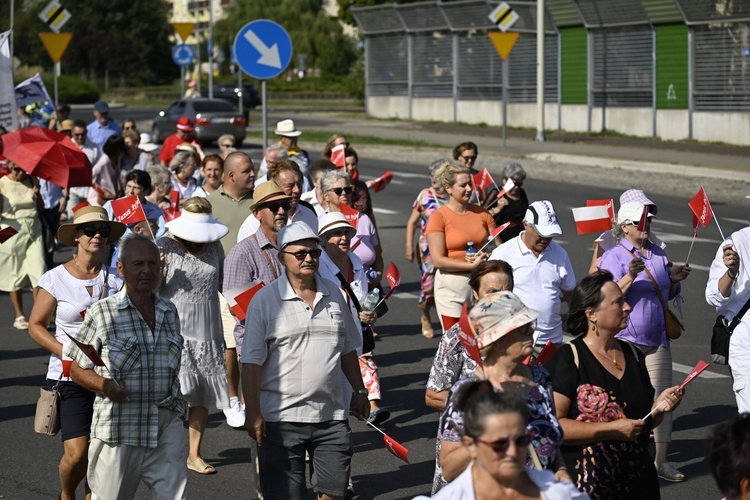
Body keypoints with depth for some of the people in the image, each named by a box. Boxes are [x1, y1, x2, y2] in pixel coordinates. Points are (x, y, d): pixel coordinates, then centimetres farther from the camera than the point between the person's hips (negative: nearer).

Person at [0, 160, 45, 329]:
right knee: (15, 277, 6)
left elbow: (40, 208, 10)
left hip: (34, 232, 2)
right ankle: (19, 317, 17)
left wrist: (37, 193, -7)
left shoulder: (32, 181, 6)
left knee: (39, 272, -9)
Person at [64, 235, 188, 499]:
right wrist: (104, 385, -16)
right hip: (119, 427, -3)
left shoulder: (169, 312, 11)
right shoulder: (102, 313, -3)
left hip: (167, 426, 3)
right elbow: (77, 369, 1)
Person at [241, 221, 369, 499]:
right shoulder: (265, 299, -5)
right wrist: (253, 413, -13)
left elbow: (347, 350, 21)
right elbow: (251, 362, -8)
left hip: (332, 415, 4)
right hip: (282, 417, -4)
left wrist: (359, 391, 19)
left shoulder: (333, 294, 10)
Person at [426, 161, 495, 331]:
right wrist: (472, 265, -17)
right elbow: (438, 260, -12)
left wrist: (485, 258, -12)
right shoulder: (439, 217, -6)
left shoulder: (482, 213, 7)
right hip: (451, 287, -4)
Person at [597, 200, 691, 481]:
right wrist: (630, 277, -29)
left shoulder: (659, 254, 12)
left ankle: (660, 461, 9)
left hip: (657, 339, 6)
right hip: (624, 339, -6)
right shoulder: (613, 257, -7)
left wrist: (675, 279, 2)